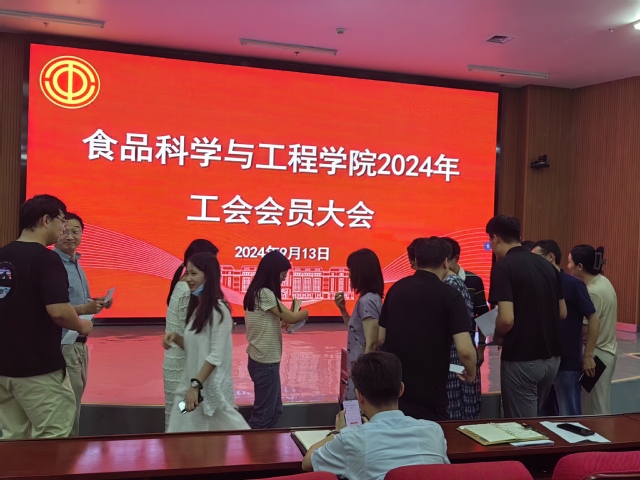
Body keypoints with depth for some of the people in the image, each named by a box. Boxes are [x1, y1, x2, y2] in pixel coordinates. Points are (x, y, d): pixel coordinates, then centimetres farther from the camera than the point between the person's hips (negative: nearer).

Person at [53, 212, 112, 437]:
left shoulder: (76, 263, 12)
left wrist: (95, 302, 1)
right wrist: (85, 309, -29)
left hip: (79, 343, 9)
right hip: (62, 344, -9)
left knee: (74, 401, 17)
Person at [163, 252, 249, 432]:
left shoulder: (218, 310, -16)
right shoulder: (196, 306, 10)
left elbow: (216, 356, -19)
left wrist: (196, 385, -22)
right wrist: (176, 338, -1)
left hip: (210, 386, -8)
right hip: (192, 382, 8)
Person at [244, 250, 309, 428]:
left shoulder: (257, 292, 10)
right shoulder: (265, 294, -19)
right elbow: (291, 317, -14)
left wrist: (283, 323, 1)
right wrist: (304, 313, 5)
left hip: (263, 358, 10)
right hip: (265, 361, -10)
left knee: (274, 410, 19)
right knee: (264, 414, 1)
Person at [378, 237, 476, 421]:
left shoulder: (396, 288, 4)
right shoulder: (450, 295, -10)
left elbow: (380, 338, 9)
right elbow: (465, 350, -18)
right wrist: (471, 373, 2)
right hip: (428, 394, -4)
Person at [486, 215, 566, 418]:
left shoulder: (503, 267, -15)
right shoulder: (547, 265, 7)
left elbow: (507, 319, -23)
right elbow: (562, 312, 13)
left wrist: (497, 337, -3)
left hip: (522, 359, -7)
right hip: (552, 357, 8)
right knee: (535, 419, 23)